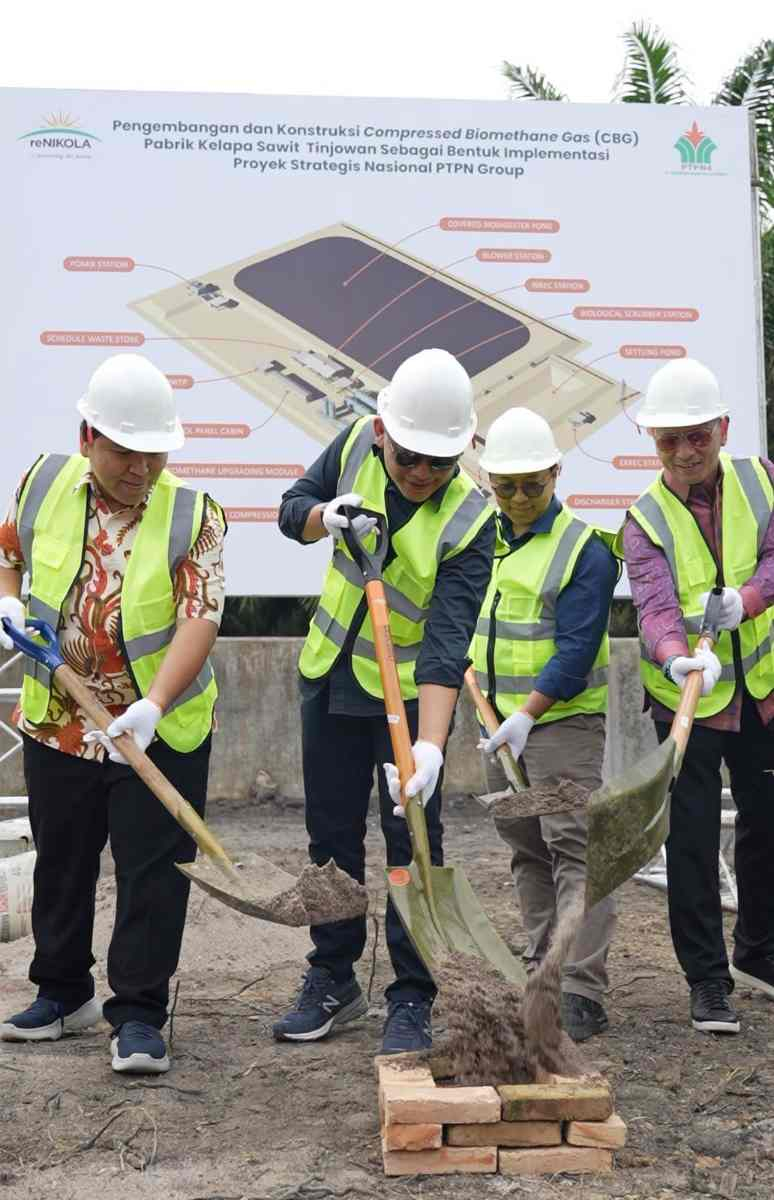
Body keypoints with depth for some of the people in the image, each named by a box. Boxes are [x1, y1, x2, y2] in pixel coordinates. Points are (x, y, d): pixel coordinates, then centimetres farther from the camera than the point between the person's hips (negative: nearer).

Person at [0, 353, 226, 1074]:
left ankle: (138, 1015, 13)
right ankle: (62, 994, 35)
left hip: (160, 733, -3)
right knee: (61, 866, 17)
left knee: (152, 873, 1)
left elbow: (199, 619, -21)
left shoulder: (191, 516, -12)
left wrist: (151, 705, -34)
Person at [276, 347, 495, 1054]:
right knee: (331, 831, 13)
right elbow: (293, 509, 6)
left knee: (412, 840, -3)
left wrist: (429, 746, -42)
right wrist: (327, 517, -19)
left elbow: (446, 646, -32)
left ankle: (412, 1002, 8)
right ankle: (333, 980, 27)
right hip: (331, 675, 5)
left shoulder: (470, 520, -25)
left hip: (413, 690, -5)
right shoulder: (356, 446, -11)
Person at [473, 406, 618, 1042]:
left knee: (573, 849, -11)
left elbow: (577, 650, -17)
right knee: (528, 851, 13)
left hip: (564, 720, -7)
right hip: (502, 722, 7)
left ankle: (583, 995, -11)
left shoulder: (585, 549, -12)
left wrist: (527, 714, -22)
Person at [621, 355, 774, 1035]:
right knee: (693, 839, -1)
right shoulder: (645, 519, -10)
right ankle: (707, 980, 12)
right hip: (686, 696, -3)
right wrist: (681, 658, -45)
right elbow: (655, 604, -25)